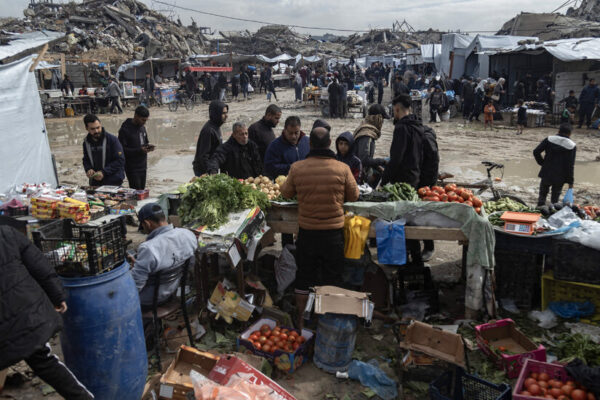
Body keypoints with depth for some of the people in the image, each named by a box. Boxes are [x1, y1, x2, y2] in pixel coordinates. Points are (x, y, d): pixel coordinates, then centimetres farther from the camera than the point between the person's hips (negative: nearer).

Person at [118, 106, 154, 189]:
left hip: (143, 166, 7)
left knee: (142, 190, 11)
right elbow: (122, 150, -16)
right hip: (132, 168, -7)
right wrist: (139, 150, -25)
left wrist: (148, 147, -1)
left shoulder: (142, 127, 10)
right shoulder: (125, 130, -13)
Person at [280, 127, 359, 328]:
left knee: (303, 278, 15)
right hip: (334, 232, -1)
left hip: (306, 232, 1)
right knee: (332, 281, 13)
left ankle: (301, 321, 26)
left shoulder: (297, 168, -8)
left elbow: (286, 193, 6)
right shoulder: (342, 168, -10)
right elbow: (353, 196, 1)